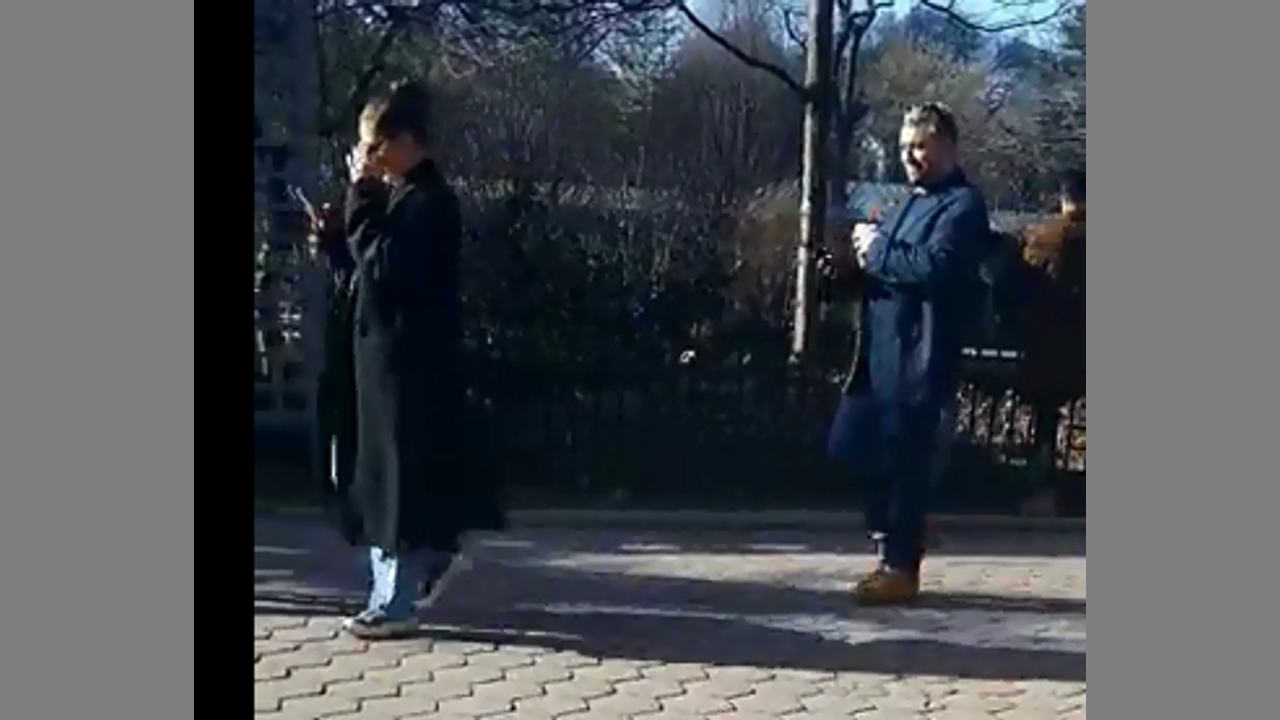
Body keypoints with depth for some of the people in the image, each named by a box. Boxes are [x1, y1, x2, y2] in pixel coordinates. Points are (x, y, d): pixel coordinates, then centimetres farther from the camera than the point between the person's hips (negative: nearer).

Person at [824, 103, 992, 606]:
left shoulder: (964, 205, -6)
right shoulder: (910, 204, 22)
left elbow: (936, 266, -24)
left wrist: (878, 249, -13)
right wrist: (852, 270, 4)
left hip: (921, 355, -9)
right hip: (880, 351, 9)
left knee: (904, 461, -5)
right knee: (854, 448, 11)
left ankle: (901, 568, 5)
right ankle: (889, 550, 24)